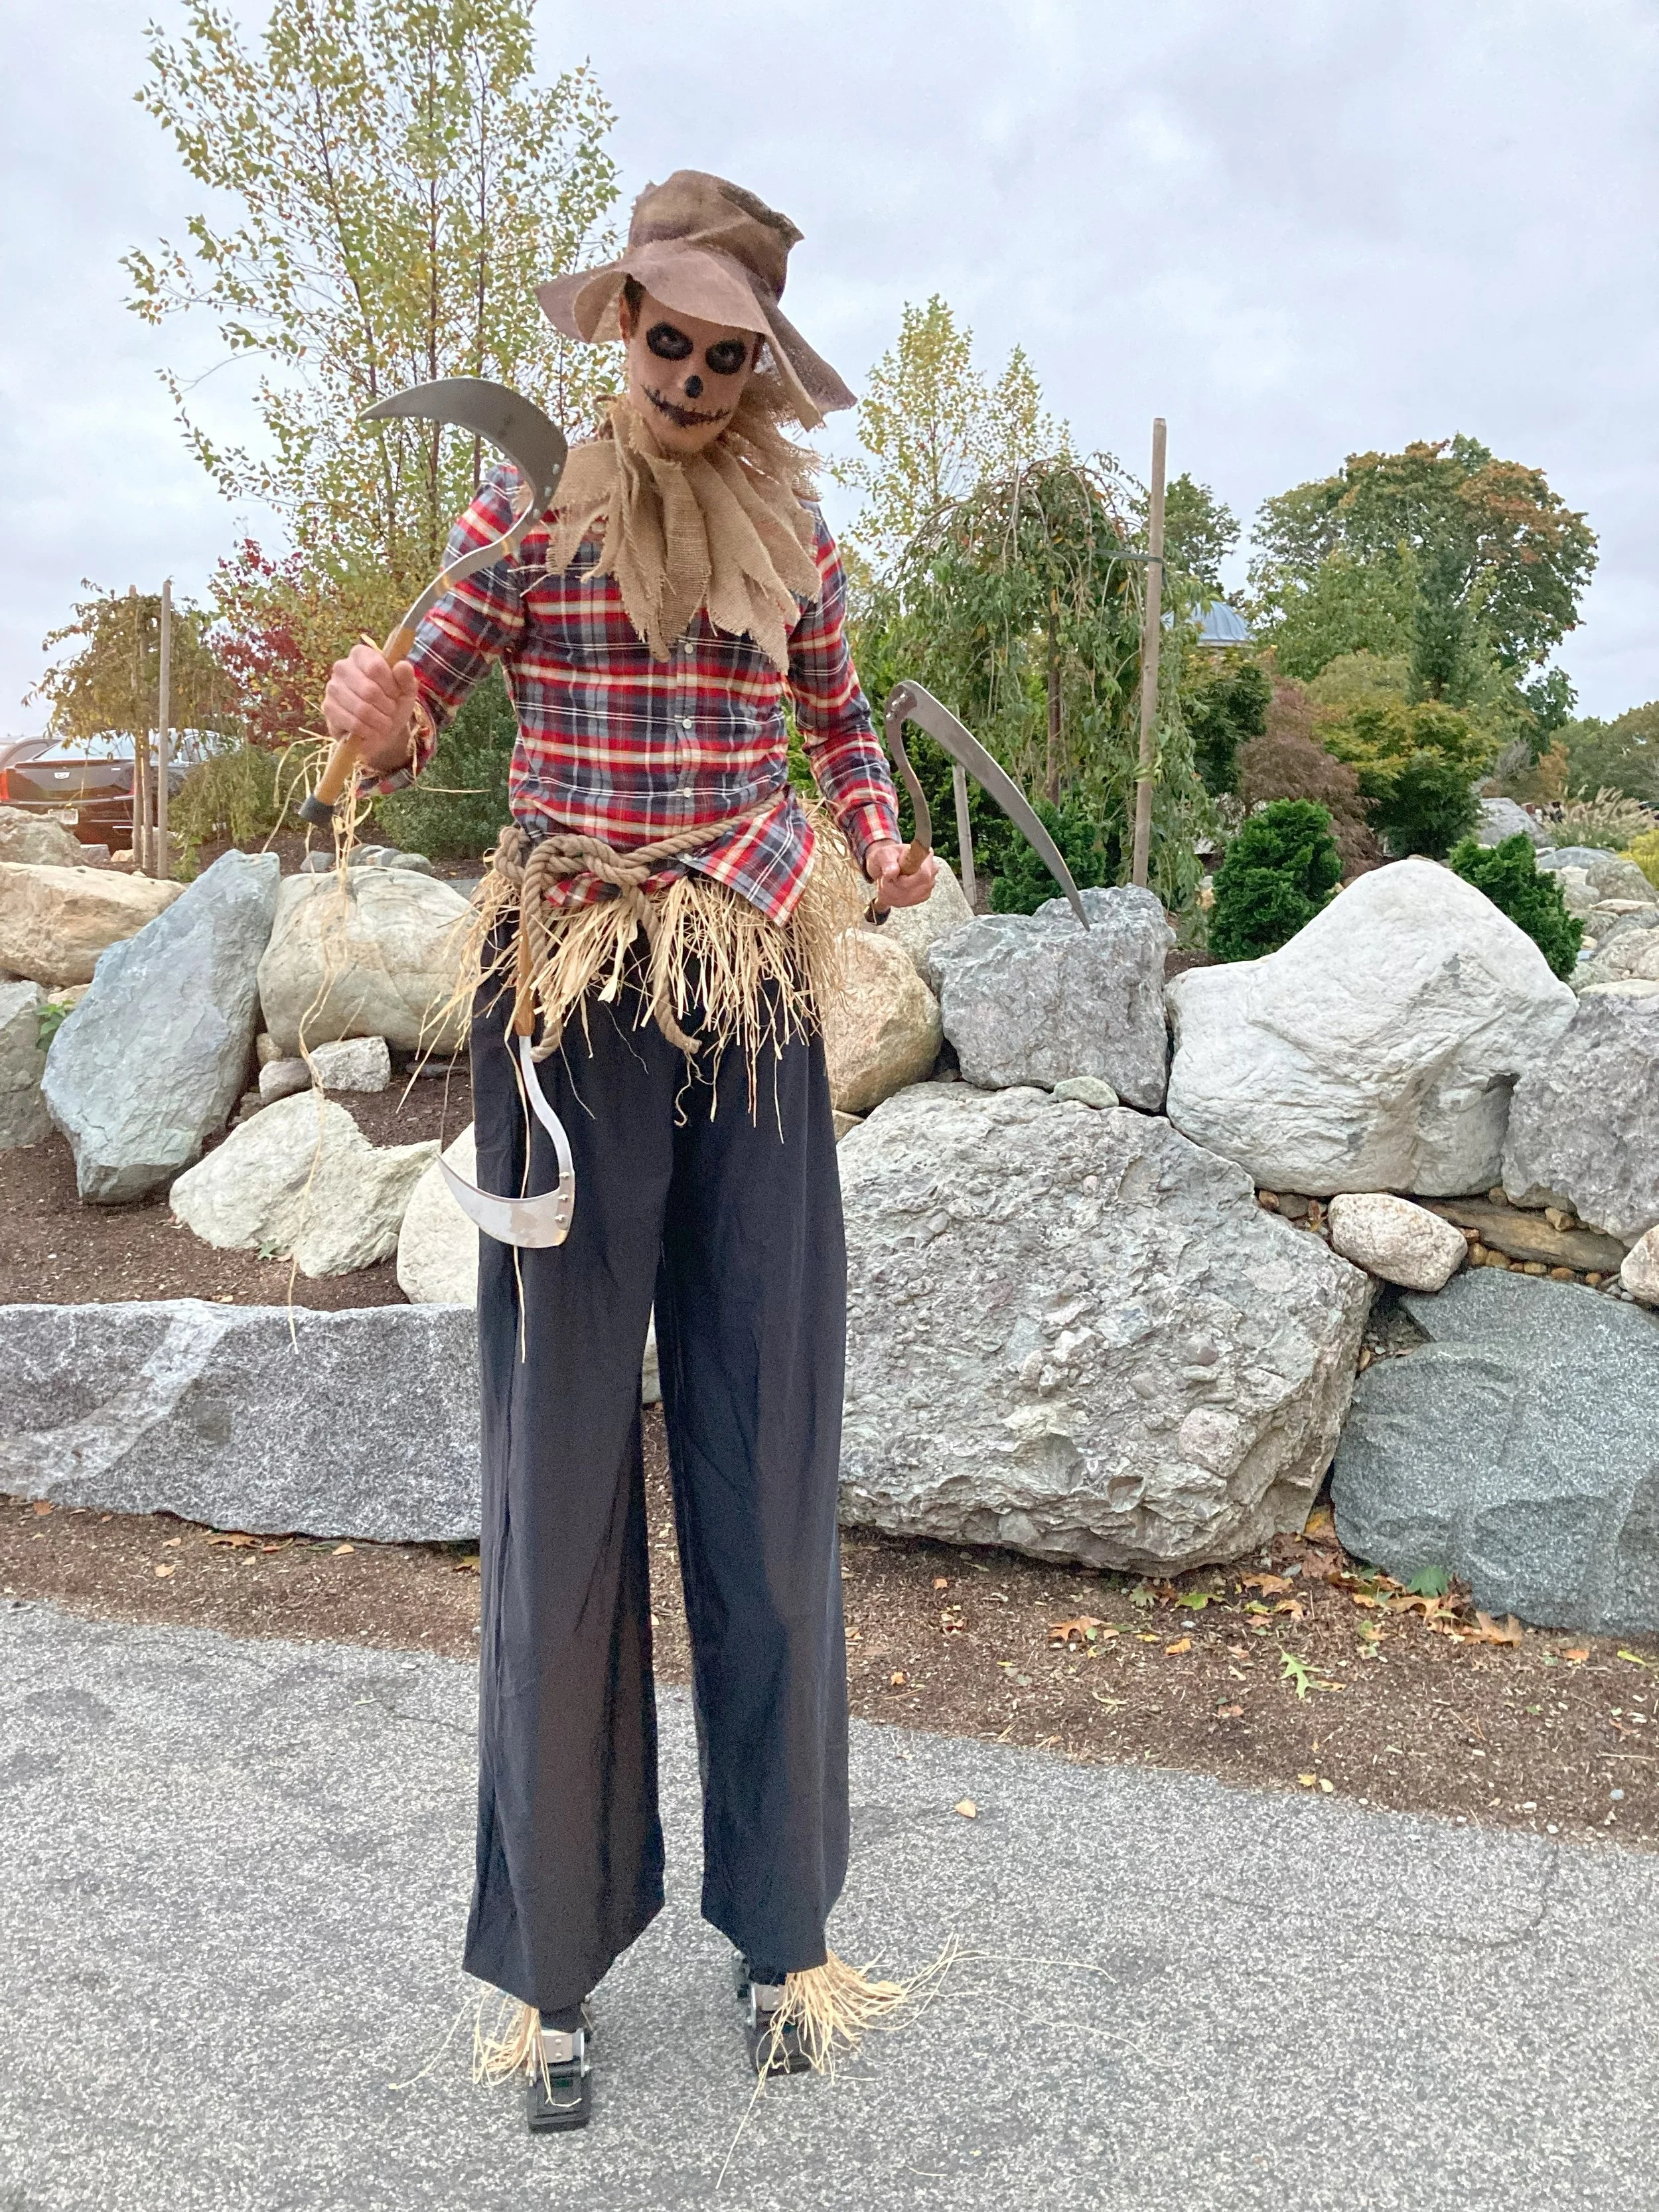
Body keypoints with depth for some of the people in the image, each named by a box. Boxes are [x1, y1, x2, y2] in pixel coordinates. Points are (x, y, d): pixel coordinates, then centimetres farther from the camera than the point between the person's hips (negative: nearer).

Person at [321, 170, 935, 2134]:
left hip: (757, 1000, 3)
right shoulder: (532, 503, 4)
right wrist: (371, 717, -19)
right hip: (571, 1005, -2)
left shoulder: (794, 524, 11)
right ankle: (551, 1961, 16)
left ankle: (780, 1919, 22)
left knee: (765, 1456, 6)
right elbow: (423, 700, 4)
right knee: (561, 1457, 0)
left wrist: (882, 851, 6)